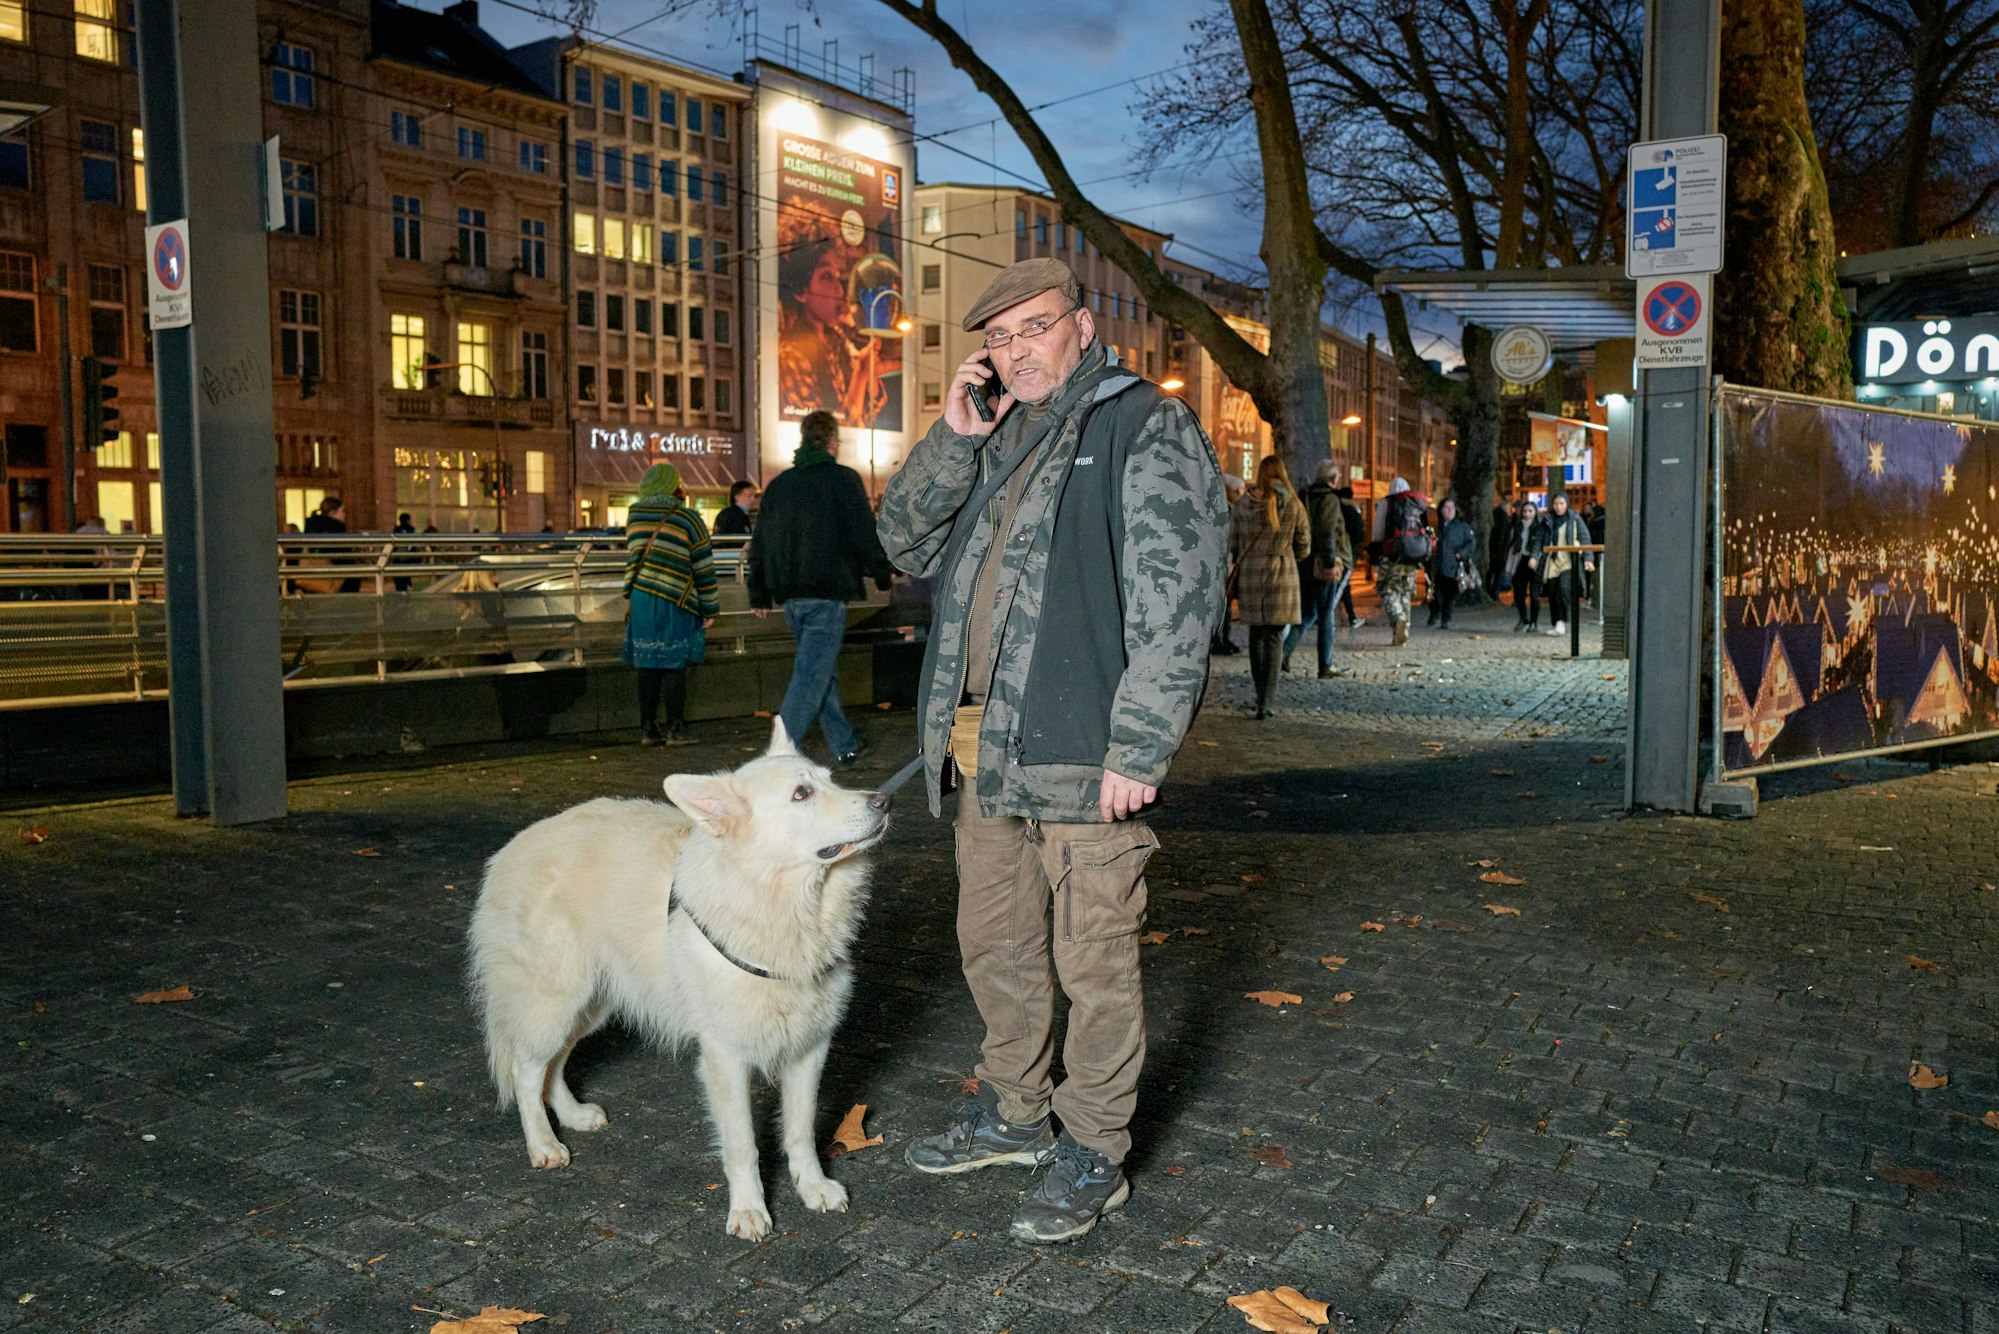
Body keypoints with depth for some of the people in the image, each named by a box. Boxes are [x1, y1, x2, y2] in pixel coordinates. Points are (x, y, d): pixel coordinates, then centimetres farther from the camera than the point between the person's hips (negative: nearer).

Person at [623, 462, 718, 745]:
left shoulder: (634, 515, 9)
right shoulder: (687, 518, -5)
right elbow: (703, 565, -4)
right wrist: (710, 608, 2)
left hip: (640, 598, 5)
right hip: (675, 602, -5)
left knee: (648, 667, 9)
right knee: (674, 666, 0)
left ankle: (648, 729, 13)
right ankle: (675, 730, 1)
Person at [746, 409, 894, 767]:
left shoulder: (778, 484, 13)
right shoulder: (843, 479, -5)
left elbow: (759, 543, 15)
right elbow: (866, 535, -7)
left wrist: (759, 595, 21)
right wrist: (883, 574, 8)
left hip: (790, 594, 7)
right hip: (828, 591, -7)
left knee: (823, 670, 18)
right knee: (811, 675, -7)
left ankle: (846, 746, 27)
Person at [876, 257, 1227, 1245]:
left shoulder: (1147, 431, -7)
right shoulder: (997, 443, 17)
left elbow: (1176, 605, -14)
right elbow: (906, 544, 14)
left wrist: (1137, 751, -19)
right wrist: (953, 439, 1)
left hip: (1084, 755, -8)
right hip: (984, 747, 8)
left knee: (1093, 960, 3)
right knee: (993, 942, 18)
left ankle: (1094, 1152, 20)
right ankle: (1012, 1113, 37)